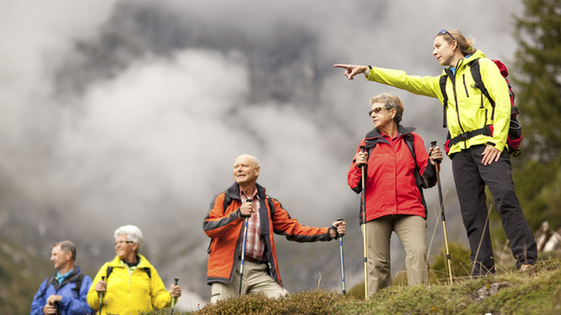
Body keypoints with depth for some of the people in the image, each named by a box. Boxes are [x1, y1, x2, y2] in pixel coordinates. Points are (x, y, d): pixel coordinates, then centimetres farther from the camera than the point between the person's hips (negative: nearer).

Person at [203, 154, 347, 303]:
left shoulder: (270, 204, 19)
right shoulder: (223, 199, 10)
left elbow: (293, 229, 14)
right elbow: (208, 228, -5)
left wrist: (329, 232, 4)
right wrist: (237, 215, -19)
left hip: (259, 273, 2)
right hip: (228, 270, -2)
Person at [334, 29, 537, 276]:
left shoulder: (483, 66, 8)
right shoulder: (444, 82, 27)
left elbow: (502, 102, -3)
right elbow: (405, 80, 25)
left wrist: (497, 141, -13)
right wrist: (367, 71, 17)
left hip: (487, 144, -6)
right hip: (461, 151, 6)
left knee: (504, 196, -22)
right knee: (472, 212, -2)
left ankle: (526, 259, -21)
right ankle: (483, 270, -3)